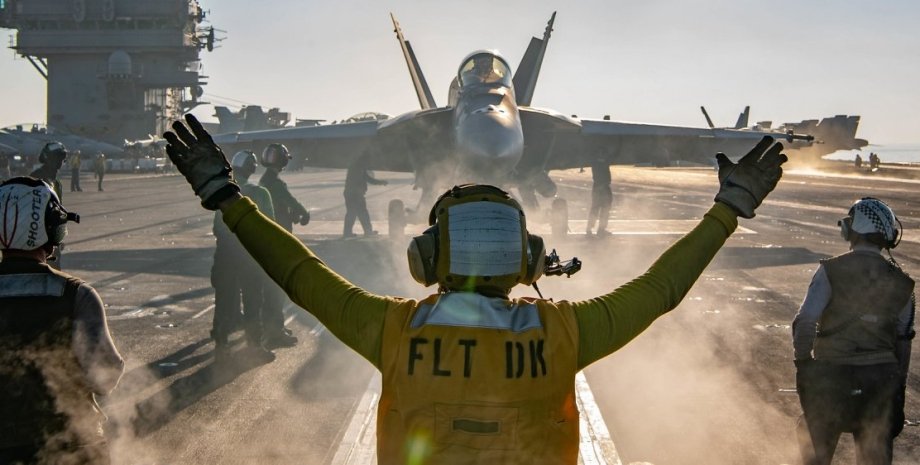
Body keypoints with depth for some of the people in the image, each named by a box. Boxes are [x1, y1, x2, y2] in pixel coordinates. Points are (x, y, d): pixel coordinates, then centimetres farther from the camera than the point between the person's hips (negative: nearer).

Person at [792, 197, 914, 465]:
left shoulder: (832, 272, -10)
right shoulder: (901, 283, 3)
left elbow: (804, 324, -15)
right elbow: (903, 340, 9)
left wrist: (803, 363, -2)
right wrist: (899, 386, 18)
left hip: (832, 375, -3)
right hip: (882, 378, 3)